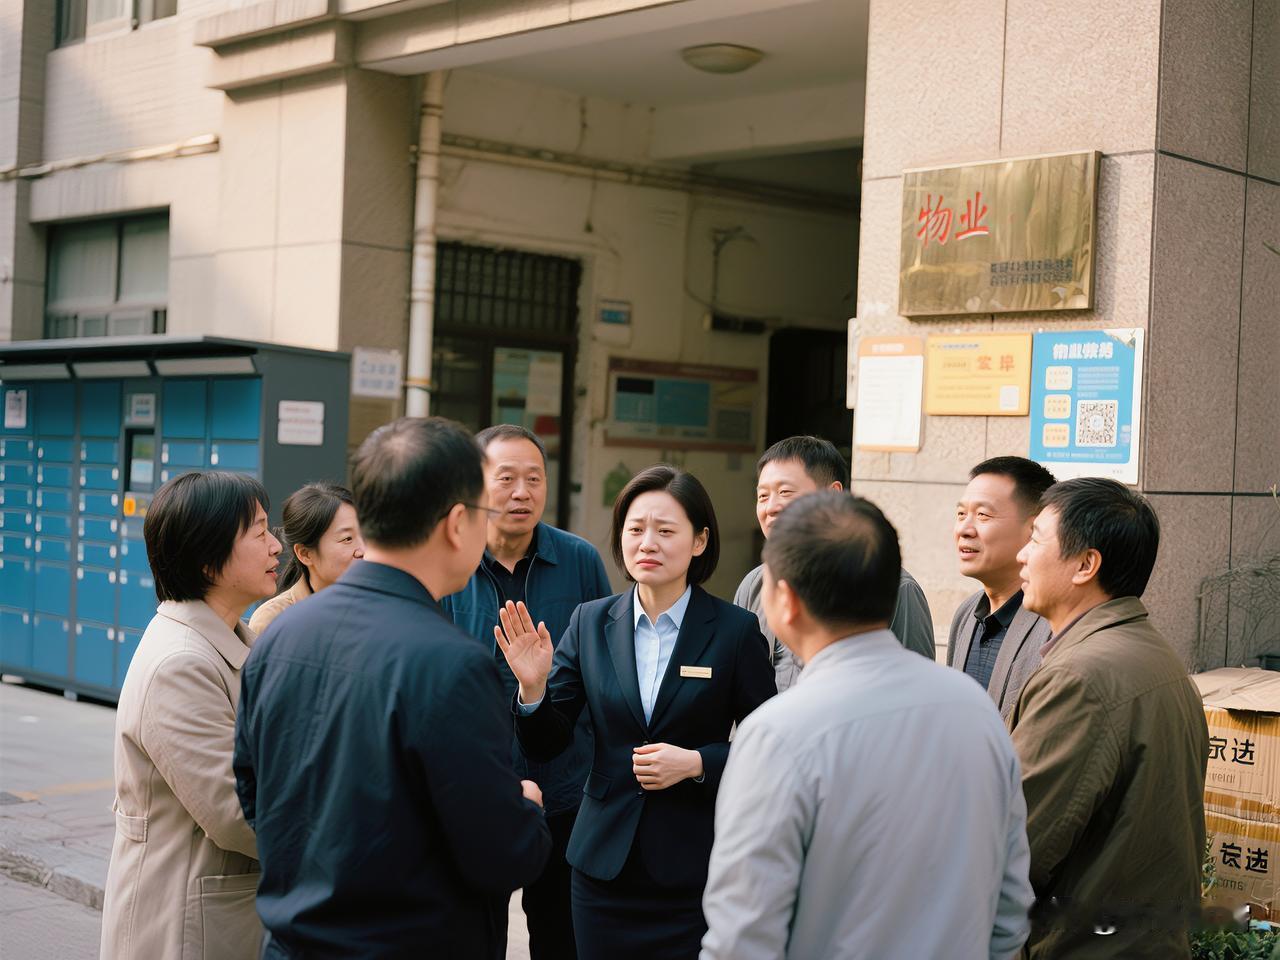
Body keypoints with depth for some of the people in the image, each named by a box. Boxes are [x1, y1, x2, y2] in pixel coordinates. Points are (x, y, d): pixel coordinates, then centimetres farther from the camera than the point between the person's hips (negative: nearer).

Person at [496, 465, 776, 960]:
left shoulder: (735, 631, -6)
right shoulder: (590, 622, 2)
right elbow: (547, 744, 3)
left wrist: (696, 763, -16)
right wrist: (532, 687, -16)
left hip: (695, 872, -2)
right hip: (604, 861, 3)